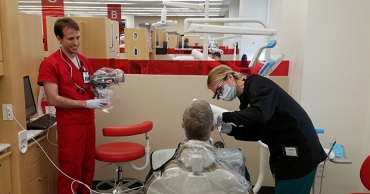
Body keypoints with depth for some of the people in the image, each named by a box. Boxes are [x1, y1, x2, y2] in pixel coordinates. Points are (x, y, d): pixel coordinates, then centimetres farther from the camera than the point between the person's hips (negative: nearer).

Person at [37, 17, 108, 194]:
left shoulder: (84, 61, 9)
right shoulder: (50, 64, -12)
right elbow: (53, 99, -17)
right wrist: (86, 103, -21)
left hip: (88, 121, 6)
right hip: (69, 125, -6)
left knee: (88, 167, 15)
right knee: (71, 170, 5)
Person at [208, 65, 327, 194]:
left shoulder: (258, 84, -14)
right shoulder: (246, 98, 12)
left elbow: (259, 115, -32)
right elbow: (256, 132, 10)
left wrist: (224, 117, -24)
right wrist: (230, 130, -5)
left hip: (299, 153, -9)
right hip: (284, 154, 9)